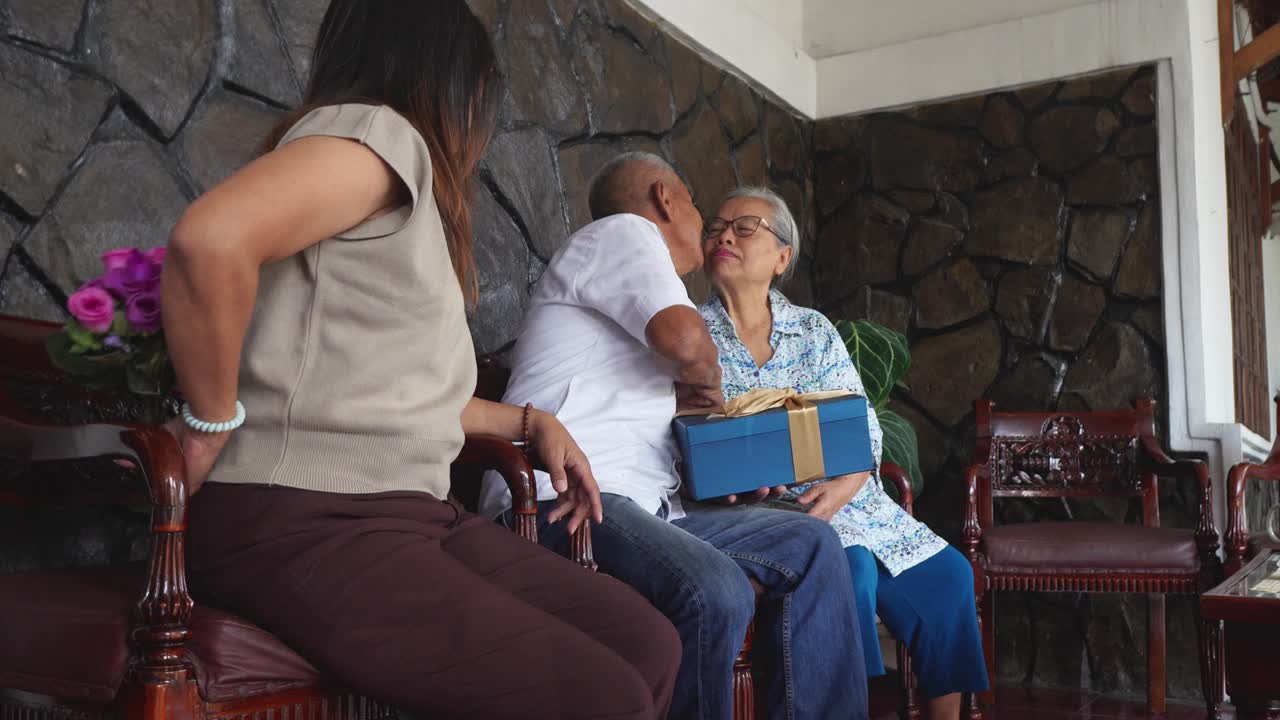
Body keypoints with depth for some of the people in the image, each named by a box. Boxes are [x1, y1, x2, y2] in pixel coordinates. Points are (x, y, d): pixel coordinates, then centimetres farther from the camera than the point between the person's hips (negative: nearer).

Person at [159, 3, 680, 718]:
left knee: (649, 645, -3)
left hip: (409, 512, 9)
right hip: (305, 523, -9)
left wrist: (528, 420, 21)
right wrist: (214, 425, -17)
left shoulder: (411, 173, 24)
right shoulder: (376, 129, -7)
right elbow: (211, 238, -27)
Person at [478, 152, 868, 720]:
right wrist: (705, 382, 5)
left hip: (644, 503, 10)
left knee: (810, 544, 3)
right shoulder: (624, 230, 1)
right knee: (716, 592, -33)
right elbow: (686, 342, -18)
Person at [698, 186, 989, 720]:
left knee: (946, 574, -10)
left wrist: (840, 490, -15)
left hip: (842, 498, 4)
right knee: (852, 570, -30)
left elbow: (864, 430, 4)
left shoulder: (815, 330, 11)